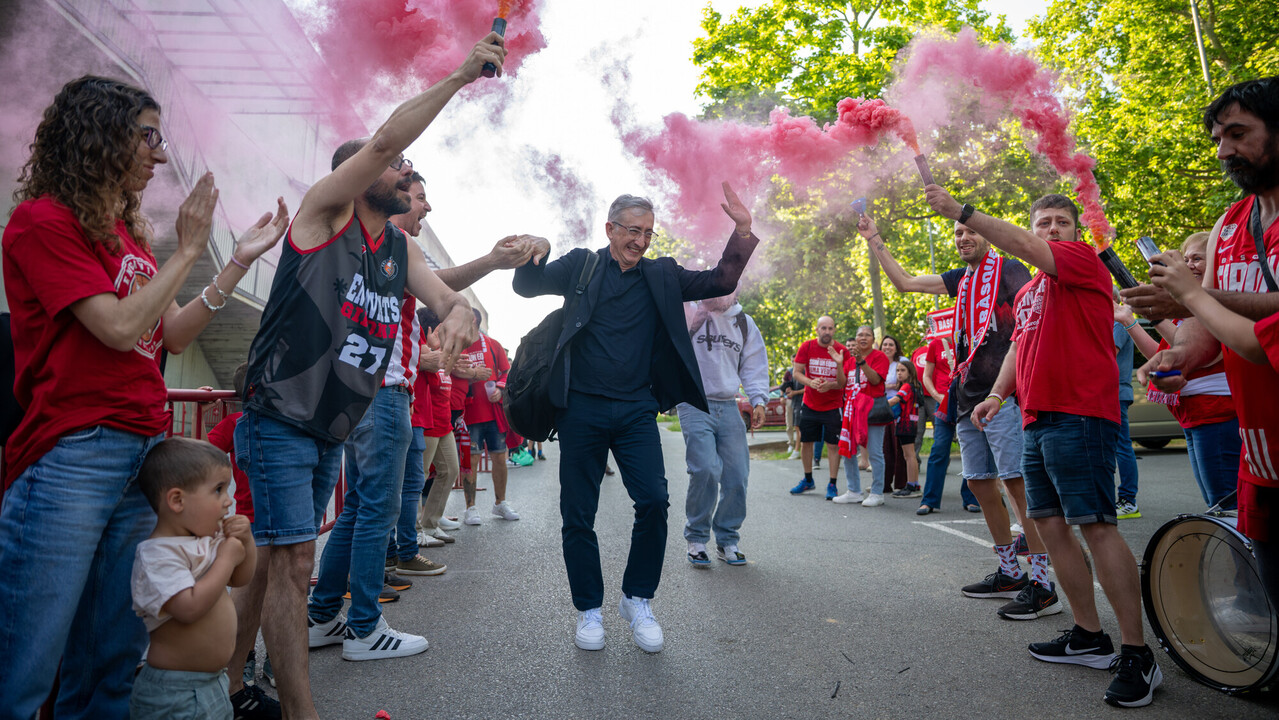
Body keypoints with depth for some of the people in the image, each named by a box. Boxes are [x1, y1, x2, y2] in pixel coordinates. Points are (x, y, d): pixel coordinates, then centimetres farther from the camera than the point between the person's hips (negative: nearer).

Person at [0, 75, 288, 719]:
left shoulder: (126, 231, 18)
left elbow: (175, 336, 16)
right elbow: (120, 328, -14)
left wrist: (241, 260, 13)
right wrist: (188, 251, -4)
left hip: (146, 450, 8)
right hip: (73, 454, -8)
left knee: (113, 662, 12)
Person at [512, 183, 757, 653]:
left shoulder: (662, 276, 12)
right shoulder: (580, 266, 7)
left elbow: (720, 283, 9)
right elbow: (526, 286, 4)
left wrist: (742, 231, -3)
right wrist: (533, 255, -17)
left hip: (636, 409, 2)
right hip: (582, 408, -1)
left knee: (655, 501, -10)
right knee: (579, 515, 4)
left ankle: (637, 600, 11)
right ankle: (589, 610, 21)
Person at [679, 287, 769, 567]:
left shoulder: (744, 323, 15)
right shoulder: (689, 312, 2)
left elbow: (754, 365, 17)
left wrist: (757, 400, 4)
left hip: (728, 407, 4)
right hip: (695, 405, -4)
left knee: (737, 475, -1)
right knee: (705, 470, -17)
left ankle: (727, 540, 16)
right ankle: (696, 539, 1)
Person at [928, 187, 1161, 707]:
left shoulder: (1083, 260, -1)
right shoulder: (1027, 292, 23)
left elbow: (1023, 246, -16)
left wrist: (959, 211, -15)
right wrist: (997, 394, 13)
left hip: (1079, 416, -9)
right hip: (1037, 420, 9)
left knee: (1096, 526, -11)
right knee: (1049, 524, 9)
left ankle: (1136, 654, -4)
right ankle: (1089, 637, 19)